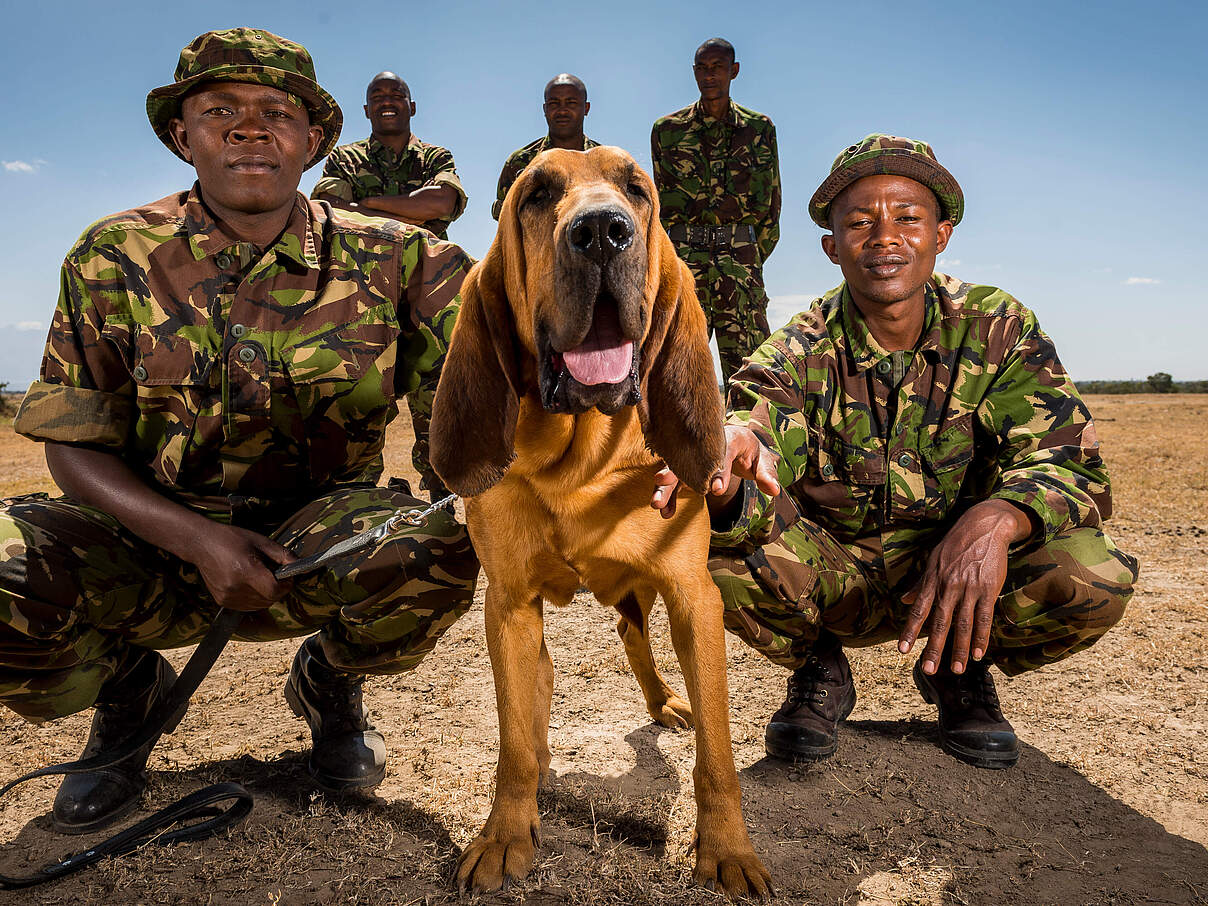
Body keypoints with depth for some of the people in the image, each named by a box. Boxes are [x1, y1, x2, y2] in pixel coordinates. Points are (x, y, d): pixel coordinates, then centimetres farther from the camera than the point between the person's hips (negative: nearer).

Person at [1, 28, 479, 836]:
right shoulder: (114, 255, -3)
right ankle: (127, 687, 10)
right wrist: (196, 538, -20)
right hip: (151, 535, 1)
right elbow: (75, 447, -3)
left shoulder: (384, 255, -5)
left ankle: (331, 679, 6)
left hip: (315, 537, 0)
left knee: (437, 546, -32)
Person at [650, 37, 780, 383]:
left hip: (742, 253, 0)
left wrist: (752, 258, 5)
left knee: (748, 364, -6)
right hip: (684, 253, 0)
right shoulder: (667, 129, 11)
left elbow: (768, 200, 11)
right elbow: (666, 199, 11)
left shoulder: (759, 128, 12)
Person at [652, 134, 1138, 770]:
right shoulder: (800, 352, -13)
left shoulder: (997, 328, -10)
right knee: (710, 533, -29)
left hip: (963, 572, 1)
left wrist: (995, 518, -41)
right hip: (832, 576, 0)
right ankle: (819, 670, 3)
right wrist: (730, 447, -58)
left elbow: (1069, 461, -18)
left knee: (1095, 580, -28)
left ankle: (960, 668, 6)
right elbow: (758, 417, -31)